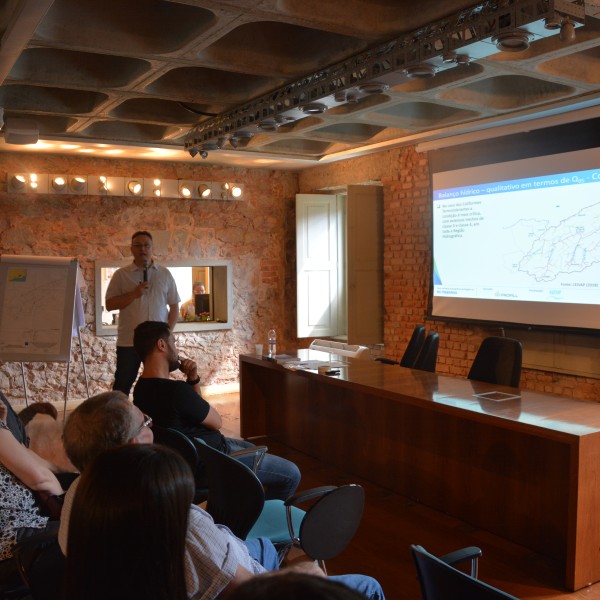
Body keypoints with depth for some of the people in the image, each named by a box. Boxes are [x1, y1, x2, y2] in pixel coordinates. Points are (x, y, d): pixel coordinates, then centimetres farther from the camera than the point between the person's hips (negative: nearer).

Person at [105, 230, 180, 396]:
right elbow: (110, 305, -5)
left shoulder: (165, 274, 6)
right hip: (129, 341, -2)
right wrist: (134, 294, -17)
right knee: (123, 384, 5)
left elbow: (174, 306, 7)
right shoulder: (121, 274, 1)